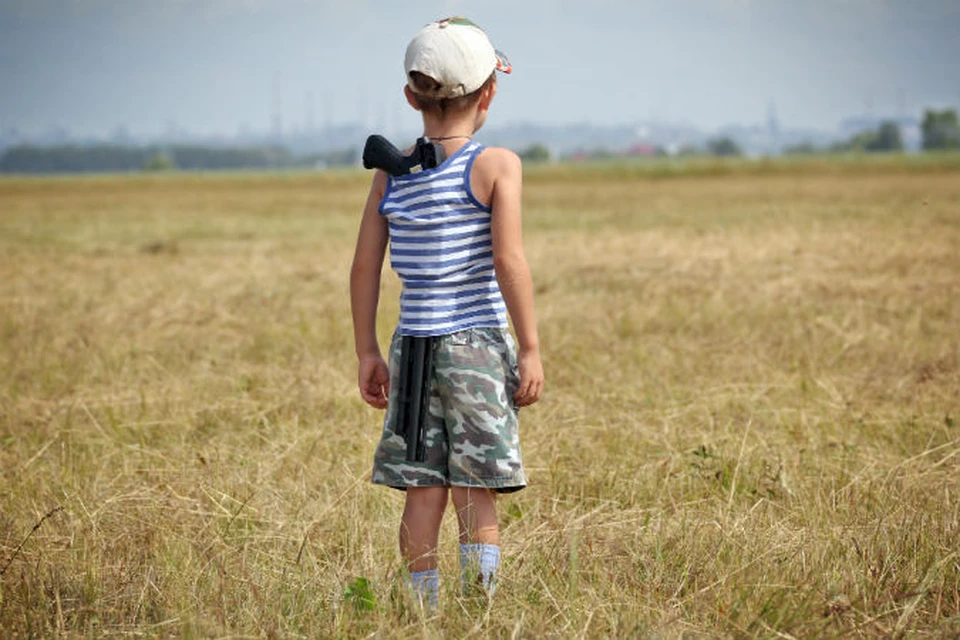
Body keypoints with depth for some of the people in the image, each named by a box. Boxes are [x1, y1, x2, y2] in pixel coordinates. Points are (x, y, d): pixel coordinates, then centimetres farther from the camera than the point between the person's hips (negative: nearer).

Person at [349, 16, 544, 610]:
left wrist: (368, 352, 14)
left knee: (423, 494, 7)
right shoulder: (496, 165, -6)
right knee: (477, 497, 1)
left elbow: (365, 267, 6)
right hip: (478, 344, -3)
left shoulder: (391, 173, 6)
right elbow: (509, 261, -13)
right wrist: (531, 348, -8)